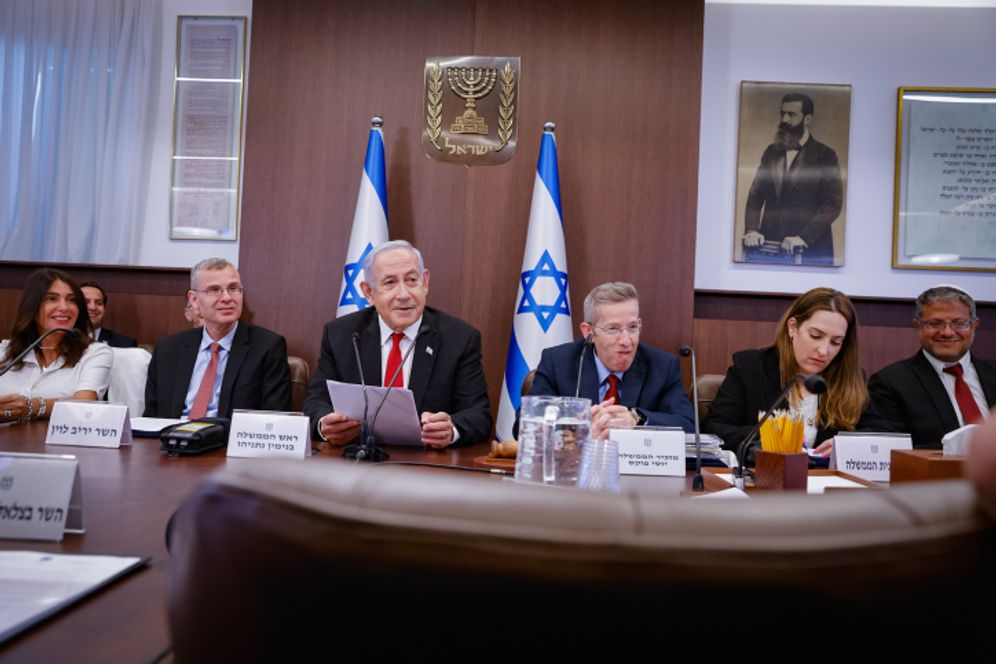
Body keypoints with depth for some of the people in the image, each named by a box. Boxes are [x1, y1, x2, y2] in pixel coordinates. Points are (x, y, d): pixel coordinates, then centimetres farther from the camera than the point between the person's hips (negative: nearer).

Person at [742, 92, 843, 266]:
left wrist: (804, 237, -19)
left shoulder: (825, 156, -1)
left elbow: (833, 203, -8)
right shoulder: (771, 152, 12)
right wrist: (751, 229, -7)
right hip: (770, 246, 4)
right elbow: (756, 194, 9)